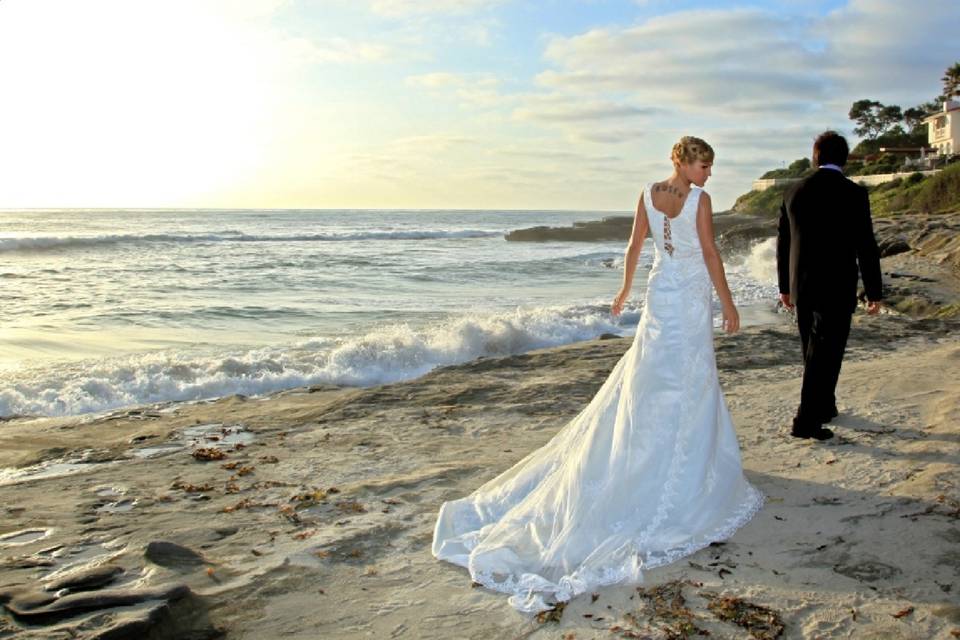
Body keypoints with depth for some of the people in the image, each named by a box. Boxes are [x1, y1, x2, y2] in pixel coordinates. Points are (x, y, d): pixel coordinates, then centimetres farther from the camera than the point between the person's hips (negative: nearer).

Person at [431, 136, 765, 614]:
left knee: (648, 379, 15)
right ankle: (684, 474, 12)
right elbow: (710, 255, -13)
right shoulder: (699, 200, -13)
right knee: (690, 384, 3)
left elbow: (634, 246, 10)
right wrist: (728, 305, -5)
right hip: (692, 297, -6)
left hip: (659, 294, 6)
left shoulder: (647, 194, 4)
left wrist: (625, 290, 21)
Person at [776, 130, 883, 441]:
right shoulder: (853, 193, -10)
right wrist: (874, 292, -1)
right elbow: (866, 247, -10)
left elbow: (783, 243, 8)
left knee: (815, 351, 18)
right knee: (825, 353, 0)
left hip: (801, 287, 5)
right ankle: (806, 420, -1)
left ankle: (824, 406, 34)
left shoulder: (794, 192, 3)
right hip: (837, 288, -5)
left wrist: (785, 287, 18)